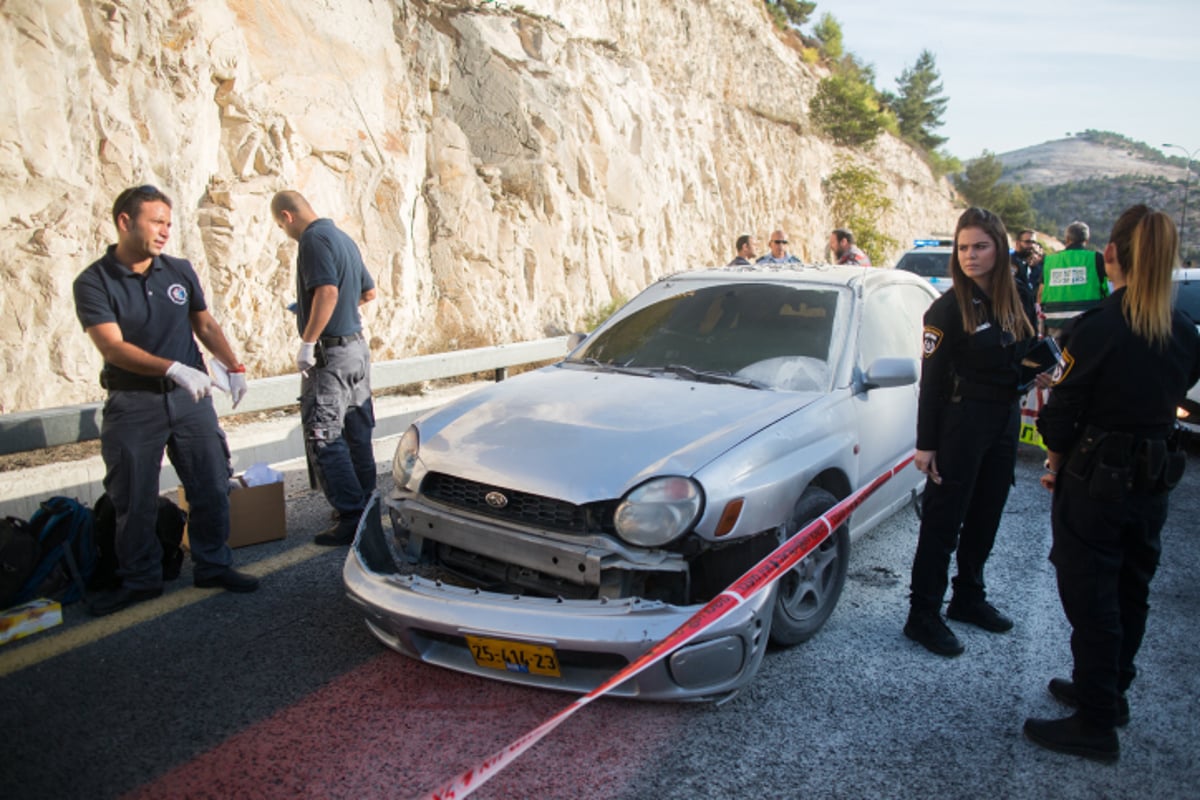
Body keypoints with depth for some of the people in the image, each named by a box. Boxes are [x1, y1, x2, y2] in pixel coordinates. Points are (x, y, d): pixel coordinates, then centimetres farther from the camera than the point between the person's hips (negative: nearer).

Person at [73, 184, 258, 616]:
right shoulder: (94, 282, -7)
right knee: (133, 501, 7)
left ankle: (213, 566, 23)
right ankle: (139, 580, 24)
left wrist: (234, 366, 0)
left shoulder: (180, 271, 6)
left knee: (212, 487, 6)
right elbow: (113, 346, -18)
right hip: (132, 405, -3)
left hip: (190, 397, 3)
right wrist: (173, 368, -29)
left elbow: (206, 325, 14)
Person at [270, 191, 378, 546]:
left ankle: (352, 518, -3)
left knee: (322, 438, -4)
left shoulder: (313, 239, -13)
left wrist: (308, 342, -23)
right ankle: (367, 506, 23)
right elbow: (368, 292, 22)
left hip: (331, 352, -10)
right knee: (357, 434, 15)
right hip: (357, 347, 10)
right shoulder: (343, 238, 15)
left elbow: (327, 291, -27)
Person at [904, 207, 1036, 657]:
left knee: (985, 518, 16)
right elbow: (931, 379, -13)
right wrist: (925, 444, -14)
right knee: (943, 522, -1)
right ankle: (923, 616, 8)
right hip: (960, 422, -7)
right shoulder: (949, 308, -11)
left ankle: (968, 598, 33)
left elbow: (1018, 361, 19)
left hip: (1004, 423, 7)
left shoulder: (1010, 303, 8)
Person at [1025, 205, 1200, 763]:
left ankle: (1096, 725, 14)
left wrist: (1056, 466, 1)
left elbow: (1062, 410, -14)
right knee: (1130, 592, 20)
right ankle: (1109, 691, 38)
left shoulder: (1099, 326, -19)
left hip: (1095, 480, -7)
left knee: (1090, 598, 3)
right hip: (1153, 481, 7)